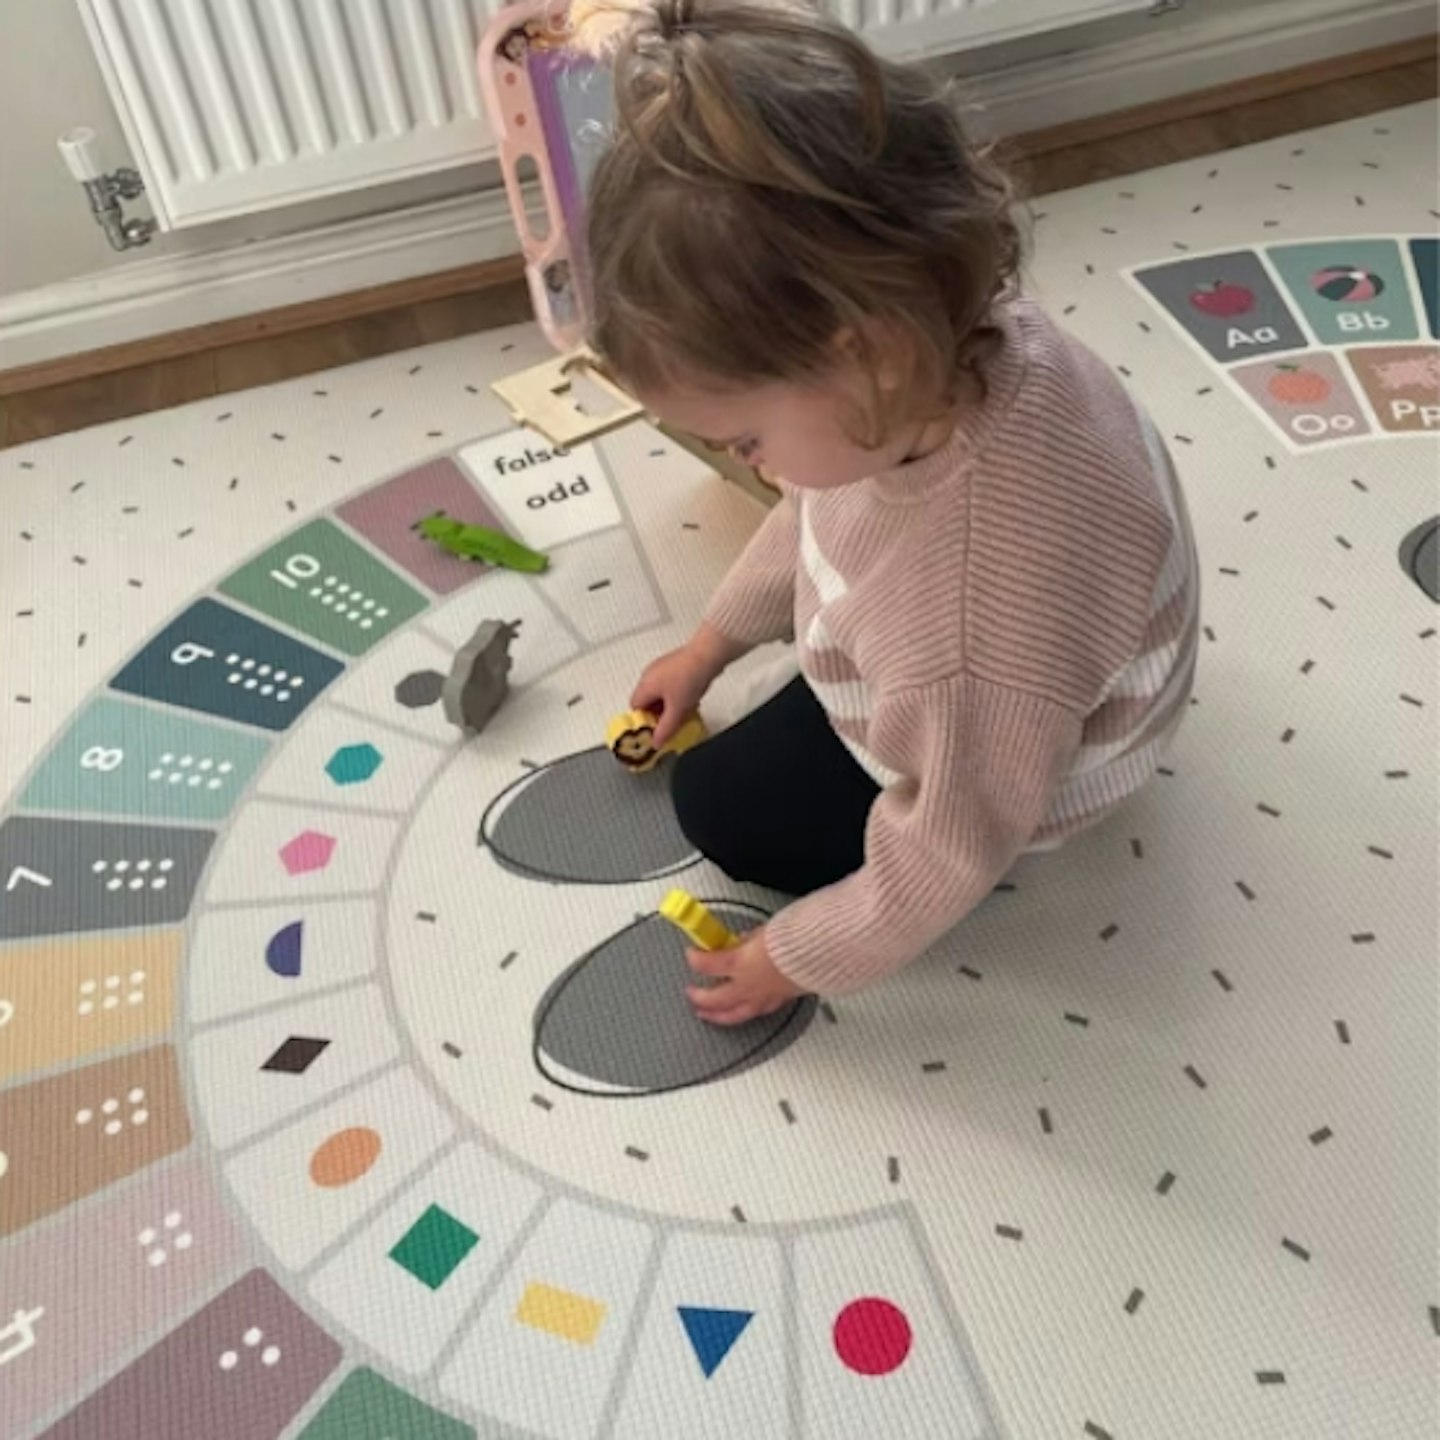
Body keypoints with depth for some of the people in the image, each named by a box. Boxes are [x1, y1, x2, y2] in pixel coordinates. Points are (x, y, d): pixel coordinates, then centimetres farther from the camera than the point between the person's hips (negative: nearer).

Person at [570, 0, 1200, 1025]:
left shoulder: (982, 623, -49)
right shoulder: (944, 337, -28)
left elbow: (949, 856, -29)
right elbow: (815, 508, -5)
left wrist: (799, 959, -11)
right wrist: (715, 640, 9)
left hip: (995, 770, -6)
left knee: (726, 806, 11)